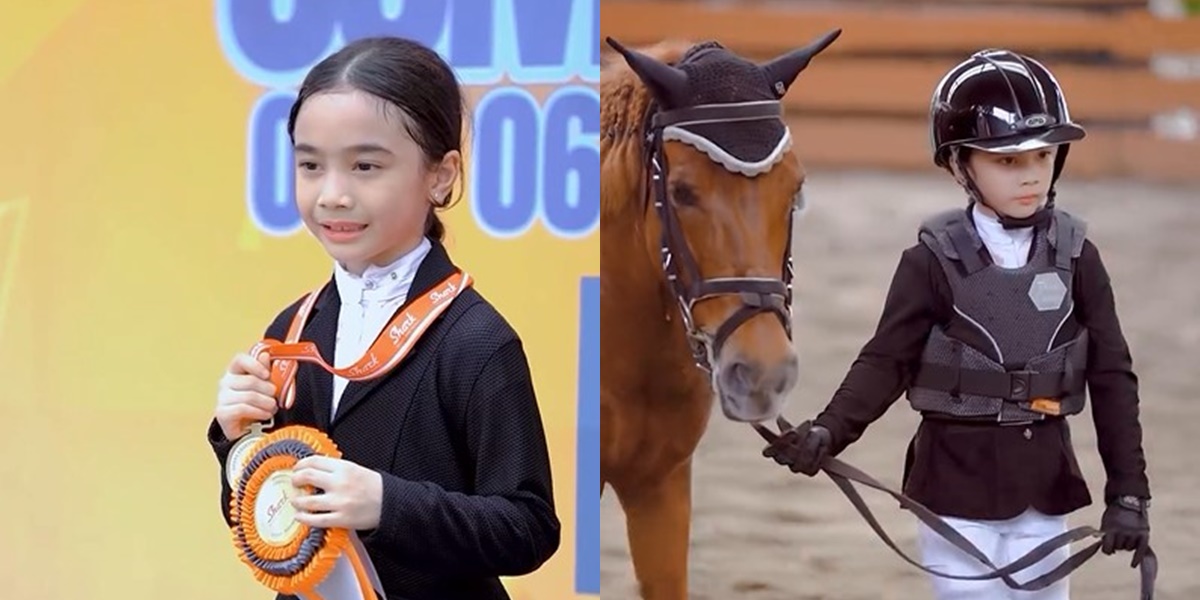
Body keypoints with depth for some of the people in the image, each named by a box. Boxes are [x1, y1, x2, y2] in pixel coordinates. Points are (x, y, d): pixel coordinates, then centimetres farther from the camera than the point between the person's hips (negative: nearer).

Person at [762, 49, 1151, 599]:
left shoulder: (1076, 257, 0)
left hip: (1045, 489, 2)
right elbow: (887, 363, -7)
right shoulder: (934, 262, -6)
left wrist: (1129, 493, -1)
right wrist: (828, 433, -24)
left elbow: (1112, 377, 2)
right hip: (957, 487, -2)